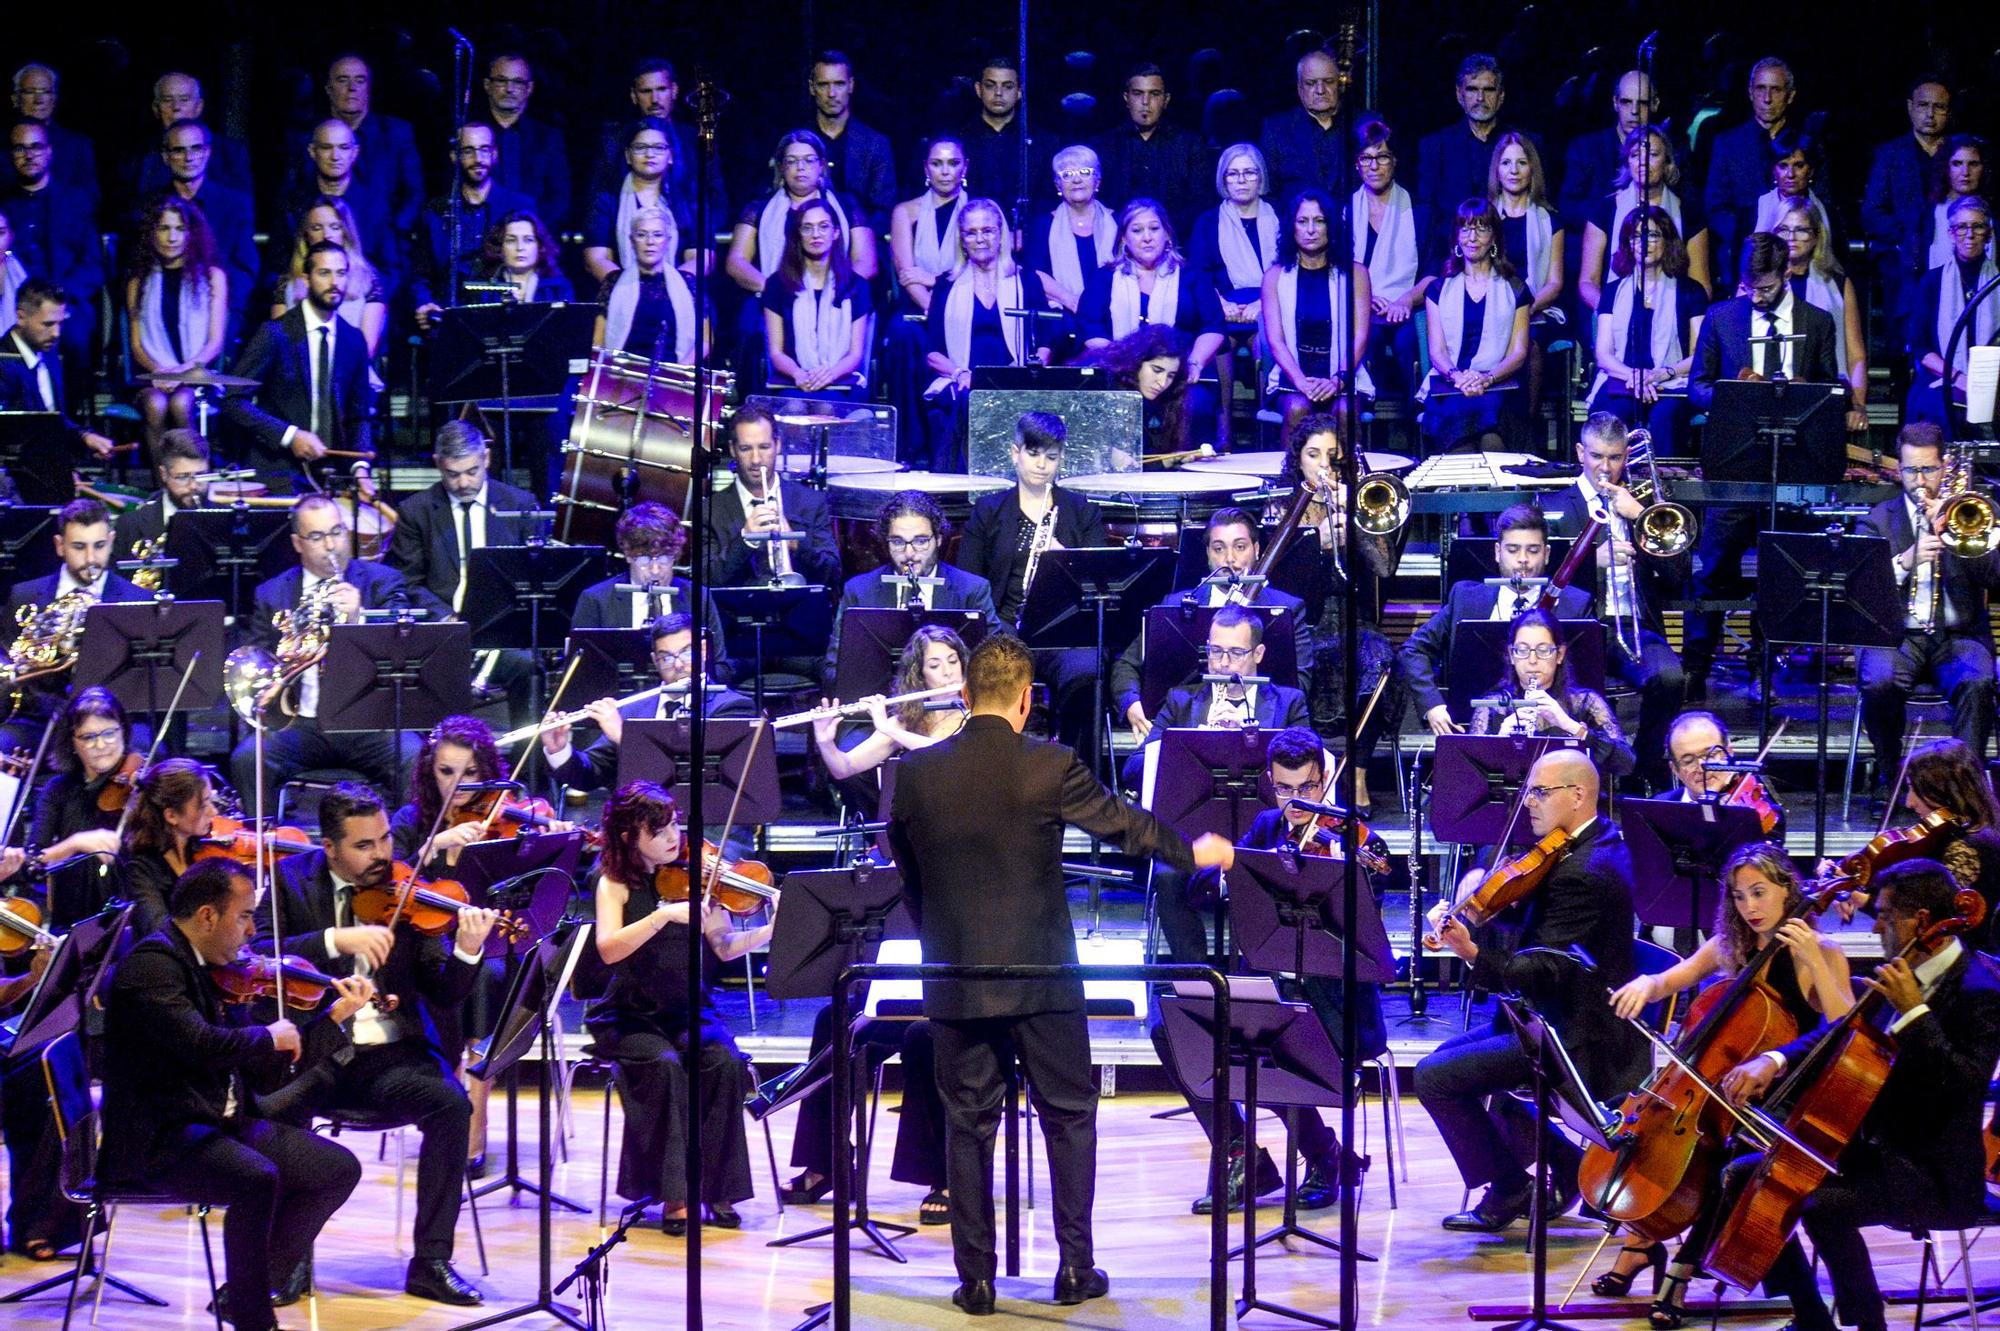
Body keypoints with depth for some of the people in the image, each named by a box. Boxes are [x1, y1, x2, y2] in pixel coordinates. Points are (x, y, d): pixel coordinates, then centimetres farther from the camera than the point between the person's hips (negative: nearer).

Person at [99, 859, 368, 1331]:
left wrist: (334, 1016, 15)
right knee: (258, 1180, -33)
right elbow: (200, 1043, -29)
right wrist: (270, 1037, -11)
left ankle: (243, 1292, 8)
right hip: (156, 1141, -10)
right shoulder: (151, 964, -13)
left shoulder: (203, 968, 16)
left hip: (218, 1124, 10)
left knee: (339, 1168, 2)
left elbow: (260, 1071, 19)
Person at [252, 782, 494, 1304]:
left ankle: (431, 1261, -17)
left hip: (389, 1055, 1)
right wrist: (336, 940, -22)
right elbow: (258, 954, -11)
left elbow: (442, 993, 1)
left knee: (451, 1104, -27)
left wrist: (467, 952, -20)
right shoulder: (293, 879, 5)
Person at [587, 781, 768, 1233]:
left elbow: (724, 947, -2)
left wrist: (772, 930, -19)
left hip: (688, 1012, 3)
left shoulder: (693, 878, 4)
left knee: (725, 1063, -26)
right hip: (631, 1017, -2)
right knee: (664, 1065, -32)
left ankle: (716, 1190, -17)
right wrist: (664, 915, -31)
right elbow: (608, 949, -20)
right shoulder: (616, 884, -4)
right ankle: (674, 1195, -25)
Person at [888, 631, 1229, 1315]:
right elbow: (1125, 824, 2)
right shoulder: (1050, 769, -11)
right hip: (1042, 977, -2)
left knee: (968, 1125, 9)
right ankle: (1075, 1266, 13)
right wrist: (1194, 852, 21)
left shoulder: (915, 773, -4)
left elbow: (905, 873, 8)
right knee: (1068, 1116, 12)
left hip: (955, 983, 2)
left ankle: (976, 1278, 10)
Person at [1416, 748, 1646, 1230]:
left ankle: (1508, 1187, 2)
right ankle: (1565, 1167, 23)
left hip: (1582, 1041, -11)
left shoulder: (1582, 874, -24)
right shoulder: (1599, 842, 9)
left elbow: (1545, 972, -26)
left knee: (1436, 1077, -13)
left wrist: (1476, 954, -34)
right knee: (1458, 1056, 23)